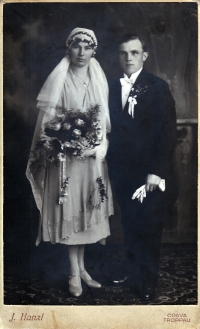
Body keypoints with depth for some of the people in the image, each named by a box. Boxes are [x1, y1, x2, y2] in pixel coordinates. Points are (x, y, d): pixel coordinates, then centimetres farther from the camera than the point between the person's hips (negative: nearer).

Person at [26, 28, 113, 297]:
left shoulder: (99, 80, 9)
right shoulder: (59, 79, -4)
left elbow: (104, 118, 10)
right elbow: (48, 118, -6)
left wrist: (102, 146, -4)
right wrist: (62, 140, -17)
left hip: (92, 157, 4)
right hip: (66, 156, -4)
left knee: (85, 211, 11)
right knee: (69, 211, 1)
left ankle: (80, 267, 25)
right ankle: (75, 273, 13)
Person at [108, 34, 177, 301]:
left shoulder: (158, 87, -3)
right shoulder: (113, 88, 9)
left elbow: (168, 133, -7)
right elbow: (112, 129, 7)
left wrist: (156, 171, -13)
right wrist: (112, 165, -1)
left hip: (150, 174, -3)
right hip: (122, 173, 4)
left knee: (148, 231, 3)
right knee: (131, 227, 12)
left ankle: (147, 287, 19)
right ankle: (134, 275, 29)